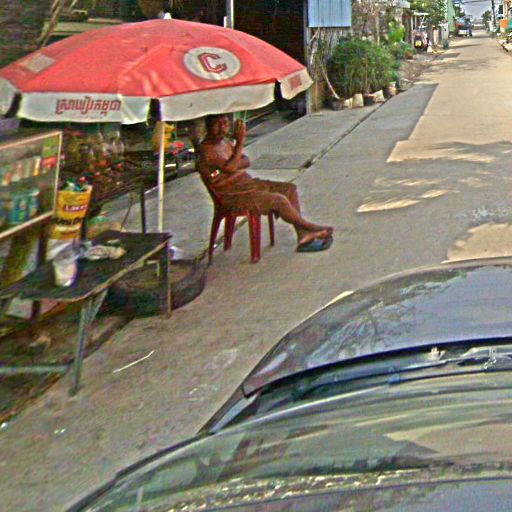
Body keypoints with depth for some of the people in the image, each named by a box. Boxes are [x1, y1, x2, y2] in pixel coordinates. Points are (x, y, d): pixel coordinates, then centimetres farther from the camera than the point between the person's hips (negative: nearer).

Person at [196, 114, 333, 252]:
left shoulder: (225, 141, 12)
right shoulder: (206, 149, -18)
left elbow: (246, 161, 8)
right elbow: (230, 168, -29)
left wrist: (235, 163, -15)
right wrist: (240, 142, -27)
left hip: (248, 183, 10)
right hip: (233, 197, -10)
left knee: (290, 189, 3)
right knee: (279, 200, -23)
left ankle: (303, 237, -1)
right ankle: (308, 227, 1)